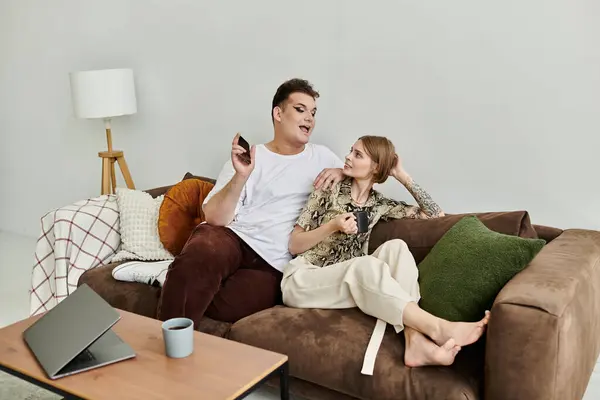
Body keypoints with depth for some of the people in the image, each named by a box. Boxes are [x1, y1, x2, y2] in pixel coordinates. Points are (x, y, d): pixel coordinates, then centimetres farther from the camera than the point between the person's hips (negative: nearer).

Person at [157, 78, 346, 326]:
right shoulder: (248, 157, 7)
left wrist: (340, 173, 3)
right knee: (201, 256, -39)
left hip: (272, 263, 1)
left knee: (224, 305, -32)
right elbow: (214, 219, -3)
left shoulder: (321, 156, 17)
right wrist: (241, 176, -19)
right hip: (231, 237, -1)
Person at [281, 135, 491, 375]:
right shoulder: (329, 191, 1)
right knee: (366, 265, -34)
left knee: (395, 247, -23)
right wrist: (332, 226, -16)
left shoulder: (379, 205, 10)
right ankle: (438, 328, -42)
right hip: (303, 280, -3)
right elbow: (294, 245, -1)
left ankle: (416, 342, -40)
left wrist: (402, 176, 4)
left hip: (348, 280, 4)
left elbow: (436, 214, 7)